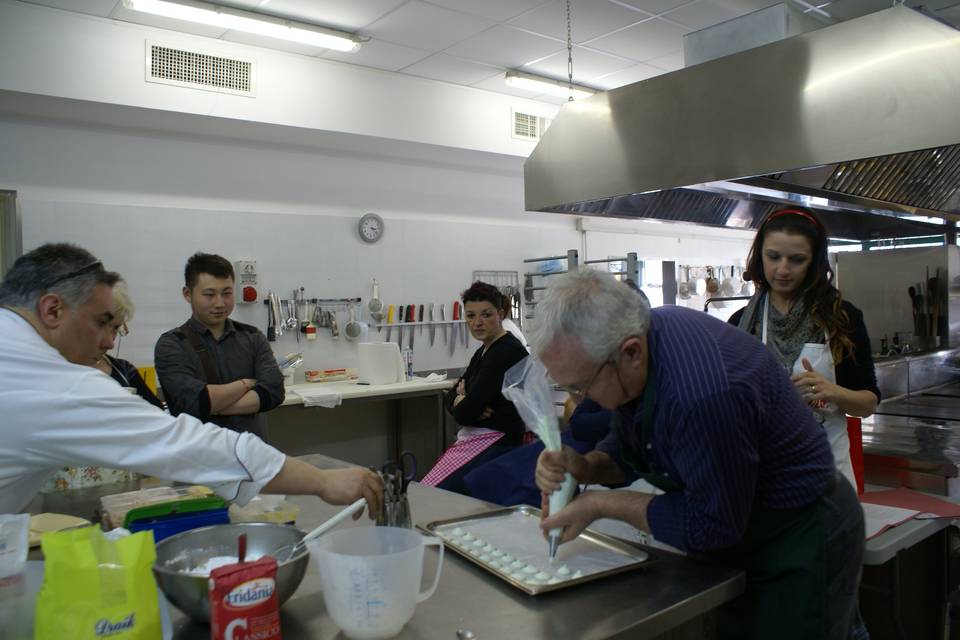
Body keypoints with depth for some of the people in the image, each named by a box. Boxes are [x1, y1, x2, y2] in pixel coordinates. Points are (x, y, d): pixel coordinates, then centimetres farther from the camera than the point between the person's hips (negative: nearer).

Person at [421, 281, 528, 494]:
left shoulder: (507, 352, -15)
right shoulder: (484, 350, 14)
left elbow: (464, 413, -19)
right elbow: (450, 396, 14)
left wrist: (463, 402, 4)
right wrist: (460, 399, -9)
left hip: (495, 444, -9)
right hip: (472, 440, 9)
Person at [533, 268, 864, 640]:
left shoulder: (704, 393, -39)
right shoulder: (637, 333, -12)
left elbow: (710, 526, -26)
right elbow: (627, 446, 3)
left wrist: (601, 505, -22)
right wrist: (585, 468, -16)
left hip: (798, 541, -7)